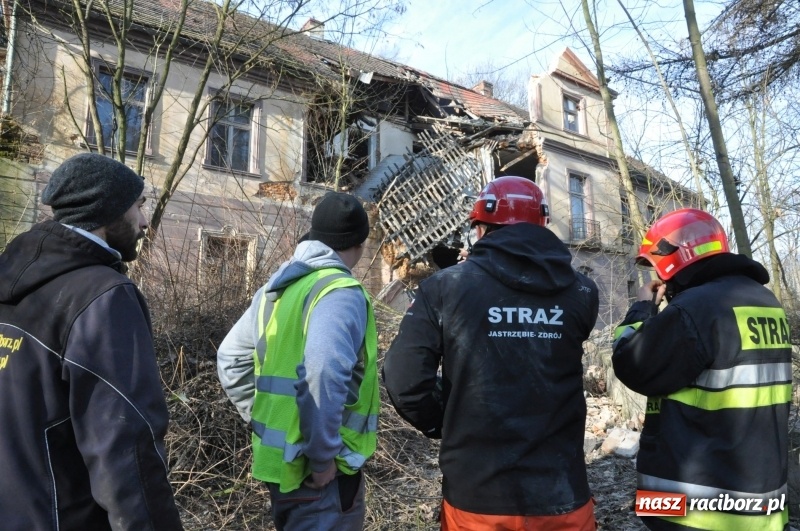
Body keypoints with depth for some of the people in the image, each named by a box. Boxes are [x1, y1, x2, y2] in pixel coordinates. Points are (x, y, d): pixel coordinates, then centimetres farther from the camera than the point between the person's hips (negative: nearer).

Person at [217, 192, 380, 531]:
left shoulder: (277, 287, 9)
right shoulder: (341, 292, -18)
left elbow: (231, 358, 14)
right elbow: (322, 374, -33)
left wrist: (263, 421, 15)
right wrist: (323, 456, -22)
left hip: (279, 457, 8)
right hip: (319, 468, -8)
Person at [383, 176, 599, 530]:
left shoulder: (446, 286, -11)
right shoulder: (580, 292, -4)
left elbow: (404, 379, -13)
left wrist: (445, 426, 4)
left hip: (477, 496, -1)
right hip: (561, 498, 2)